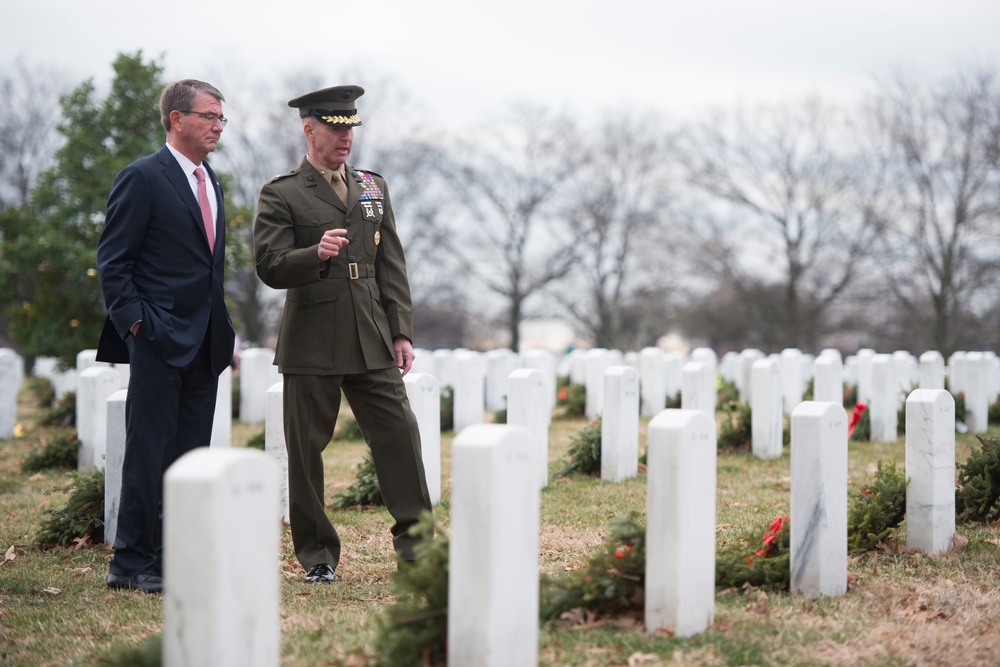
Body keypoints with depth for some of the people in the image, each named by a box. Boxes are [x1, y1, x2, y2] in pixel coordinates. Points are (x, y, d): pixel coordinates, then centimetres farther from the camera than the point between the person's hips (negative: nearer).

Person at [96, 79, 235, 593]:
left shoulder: (210, 180, 17)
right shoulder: (142, 179, -7)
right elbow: (112, 262, -8)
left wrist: (223, 331, 15)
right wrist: (135, 323, -15)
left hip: (205, 341, 8)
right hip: (159, 339, -8)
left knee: (192, 455, 8)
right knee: (149, 454, -4)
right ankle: (132, 564, 3)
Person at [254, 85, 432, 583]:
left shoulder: (373, 188, 15)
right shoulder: (280, 195, 0)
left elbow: (392, 266, 14)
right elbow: (269, 267, -8)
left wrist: (402, 332, 8)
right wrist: (315, 254, -26)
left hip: (372, 342, 4)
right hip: (311, 345, -4)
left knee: (400, 434, -1)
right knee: (306, 449, 2)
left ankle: (416, 543, 9)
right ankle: (317, 554, 14)